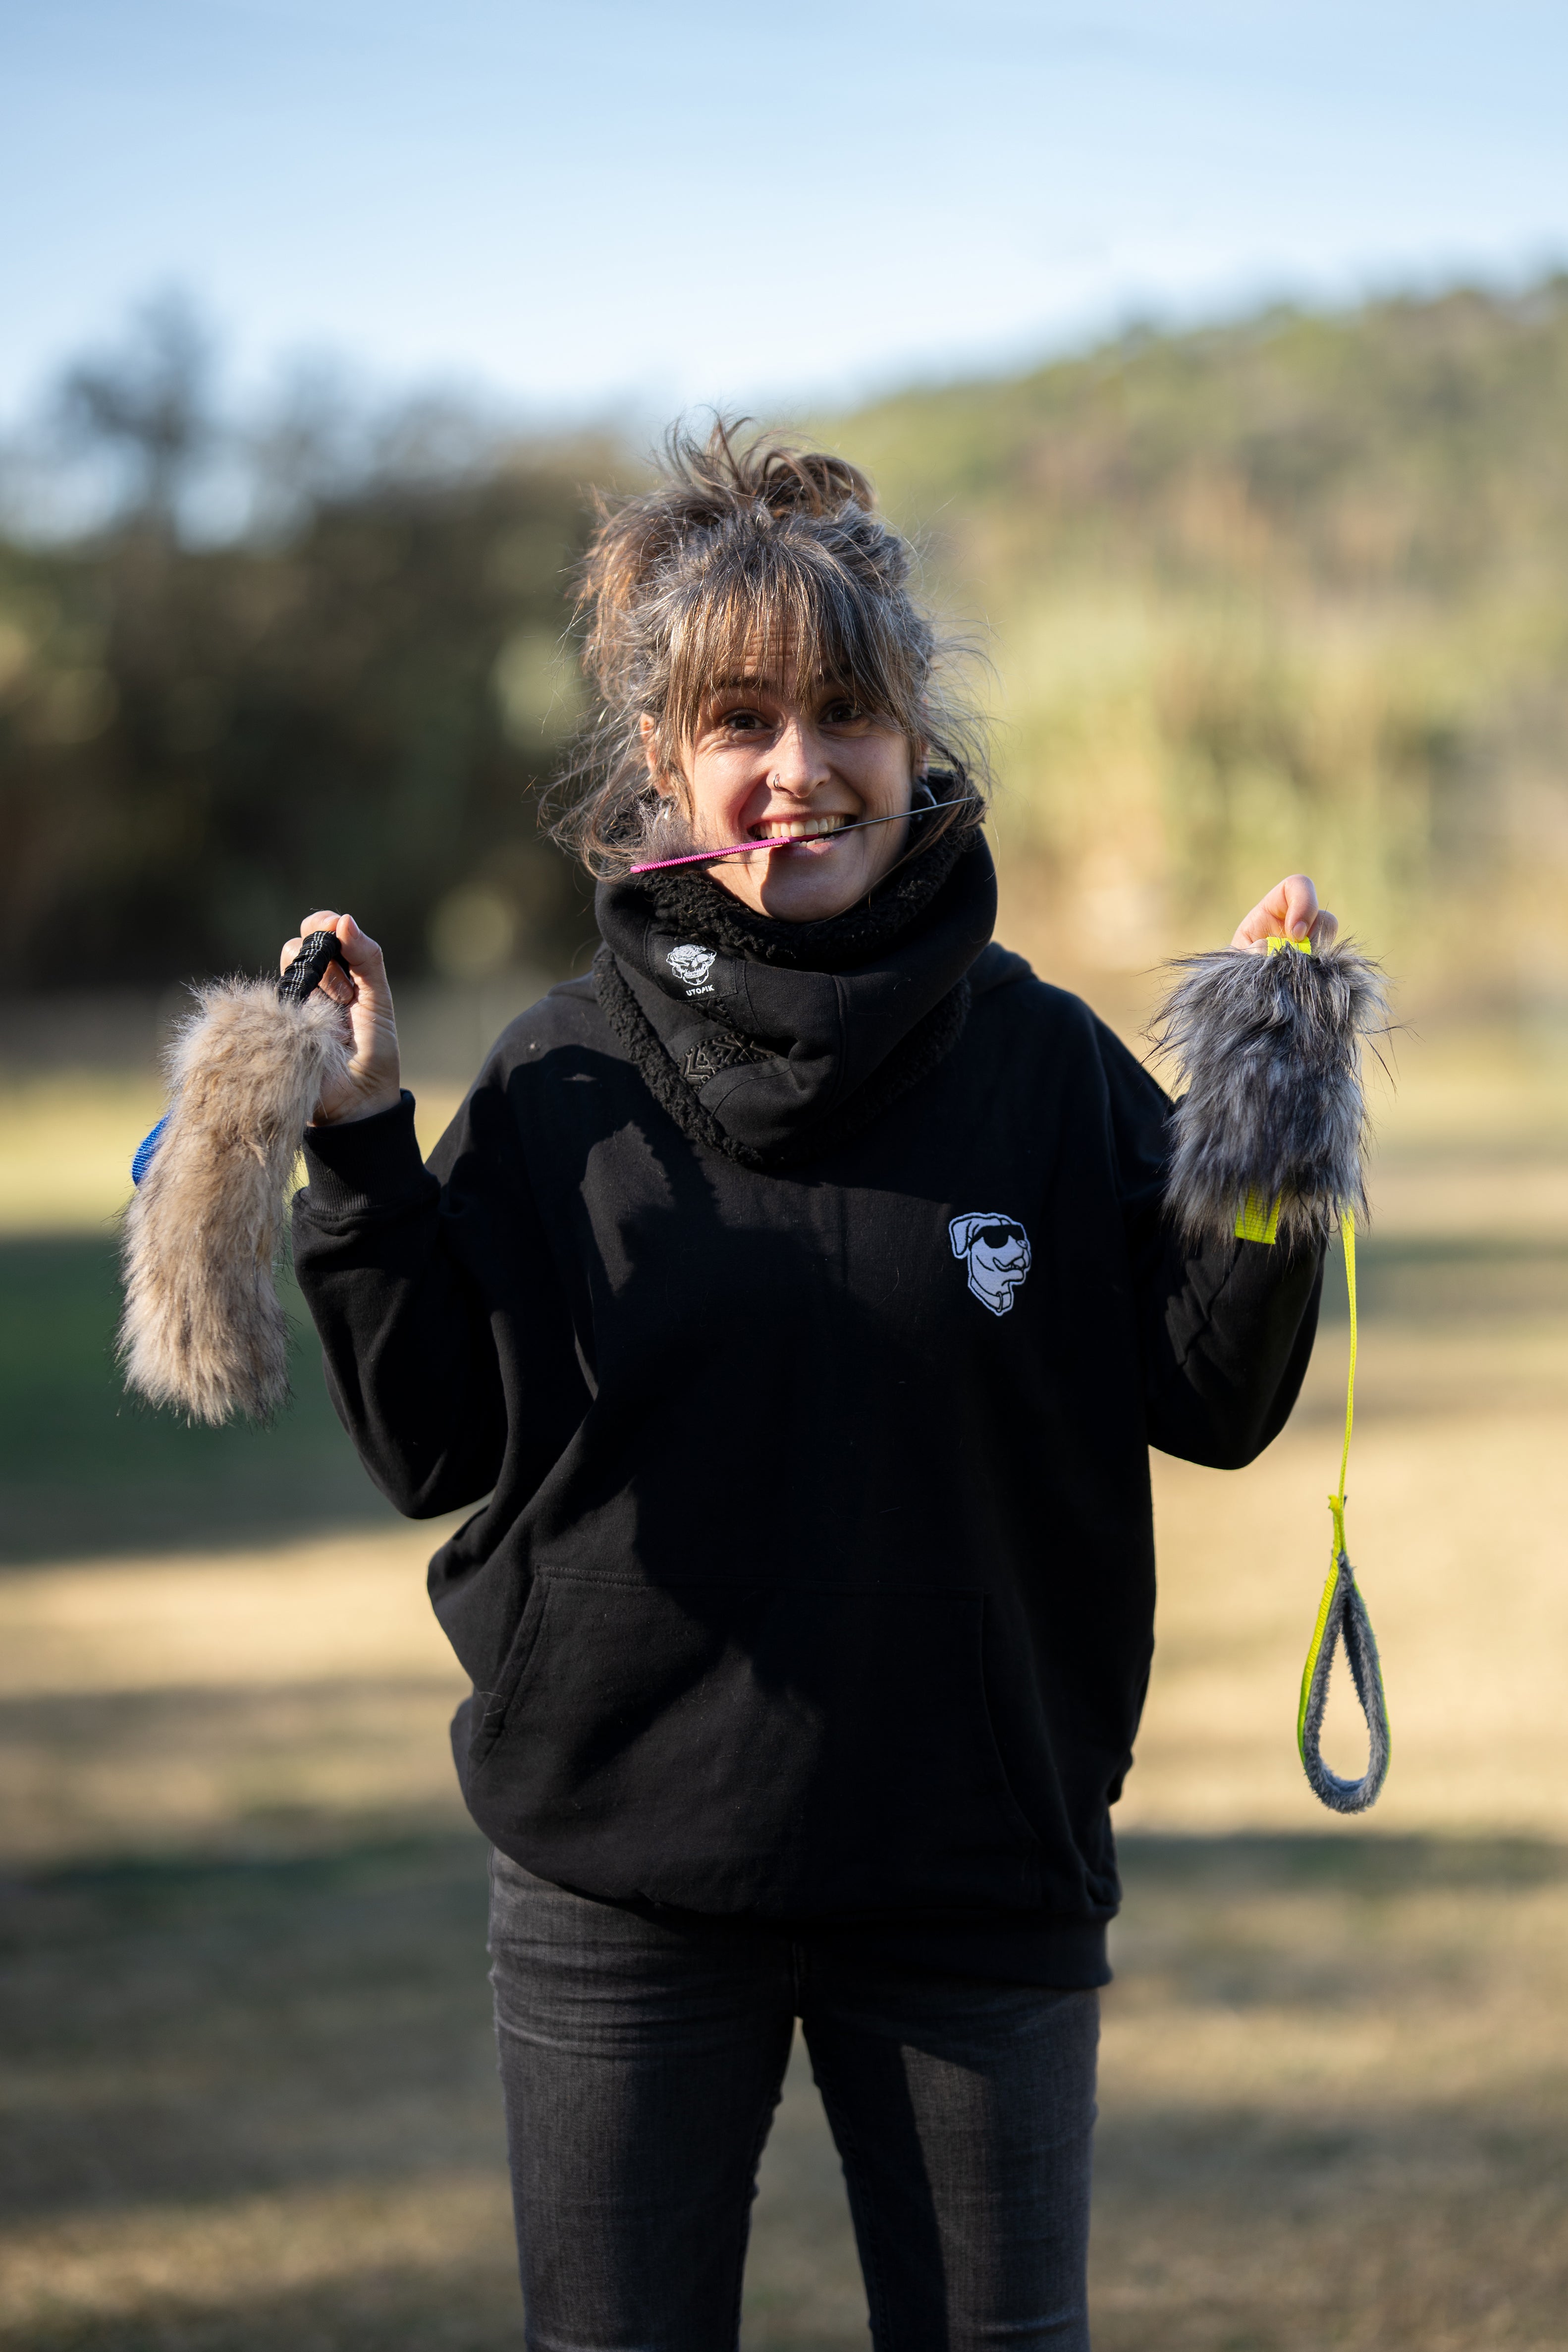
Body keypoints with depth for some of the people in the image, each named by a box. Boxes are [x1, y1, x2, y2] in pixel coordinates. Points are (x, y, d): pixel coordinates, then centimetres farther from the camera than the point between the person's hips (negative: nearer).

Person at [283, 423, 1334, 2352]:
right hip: (620, 1884, 0)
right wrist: (360, 1149, -11)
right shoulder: (563, 1086, -2)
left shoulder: (1042, 1066, -1)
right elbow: (433, 1446, -3)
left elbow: (1211, 1403, -2)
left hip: (979, 1881, 0)